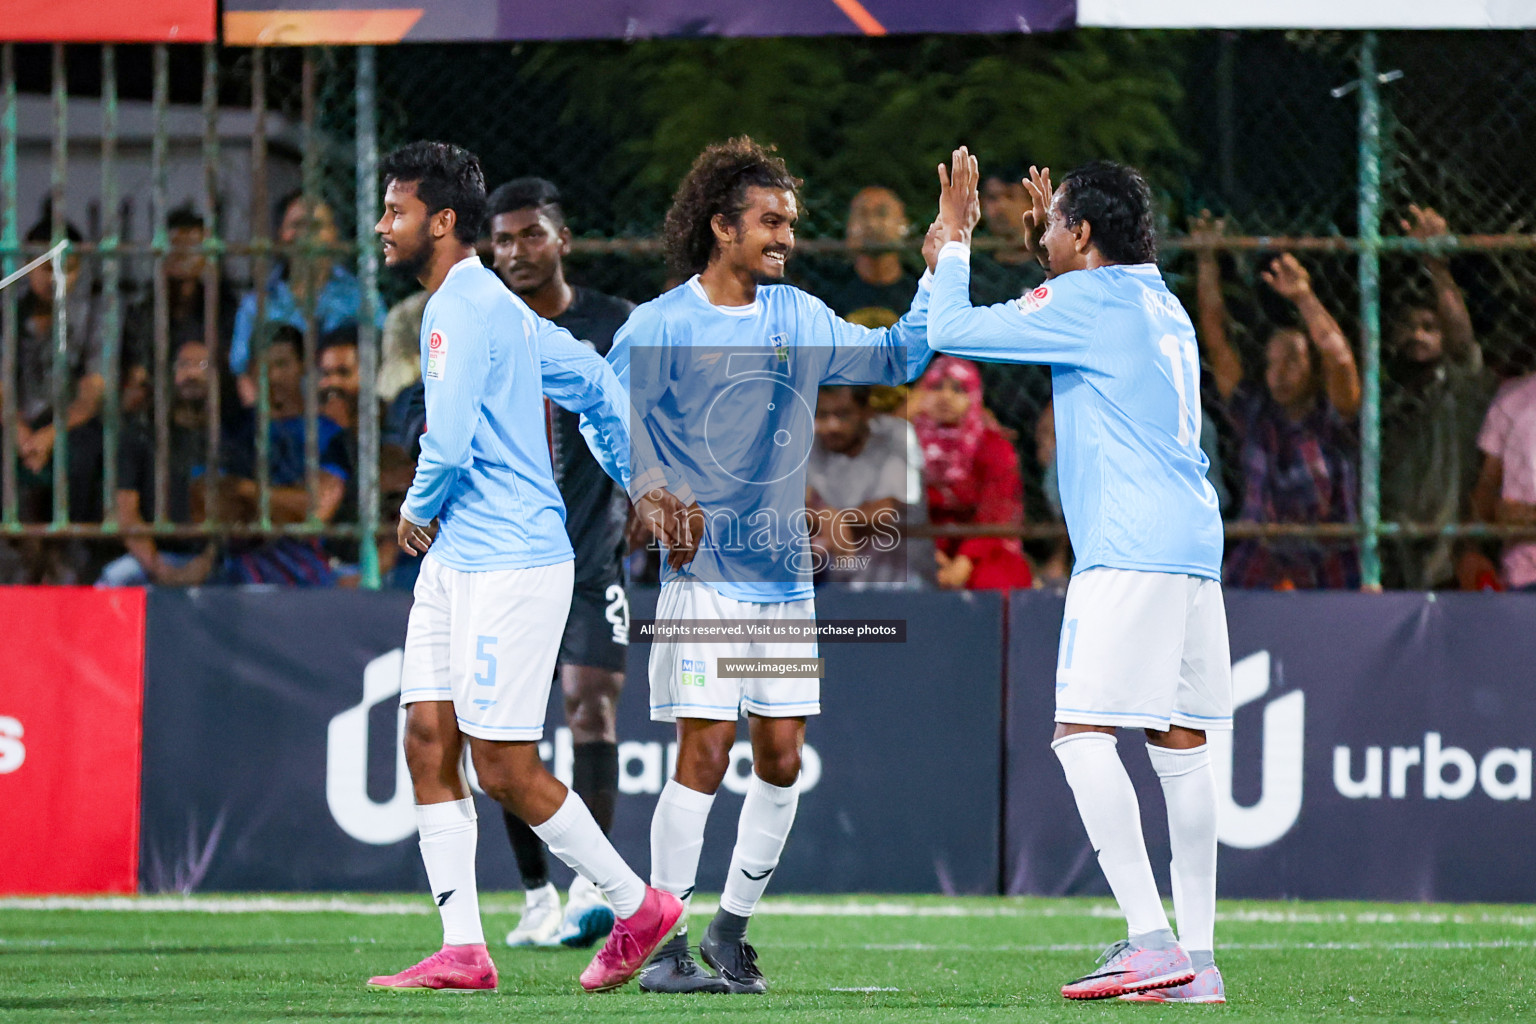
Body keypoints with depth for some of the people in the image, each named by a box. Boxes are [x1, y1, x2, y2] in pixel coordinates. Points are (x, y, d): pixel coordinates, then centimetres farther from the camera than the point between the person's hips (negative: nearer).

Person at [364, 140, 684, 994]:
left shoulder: (468, 307, -15)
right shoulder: (480, 304, 16)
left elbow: (447, 443, -23)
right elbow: (598, 386, 23)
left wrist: (416, 511, -3)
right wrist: (641, 483, 21)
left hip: (511, 563, -10)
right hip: (456, 562, 10)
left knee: (505, 770, -6)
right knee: (429, 745, 3)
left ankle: (640, 907, 8)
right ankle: (463, 950, 3)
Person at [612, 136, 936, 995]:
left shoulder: (800, 318, 11)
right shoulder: (660, 326, -5)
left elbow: (898, 358, 19)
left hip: (787, 571, 6)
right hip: (705, 574, -6)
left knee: (783, 759, 3)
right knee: (705, 753, -11)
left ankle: (732, 933, 15)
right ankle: (665, 946, -3)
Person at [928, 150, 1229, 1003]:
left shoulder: (1085, 301, -6)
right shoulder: (1161, 307, 20)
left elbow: (950, 331, -3)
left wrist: (955, 236, 11)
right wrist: (1044, 252, 39)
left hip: (1128, 551, -9)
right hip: (1193, 544, 9)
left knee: (1082, 733, -10)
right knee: (1179, 744, 7)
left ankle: (1150, 940, -20)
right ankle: (1197, 959, 4)